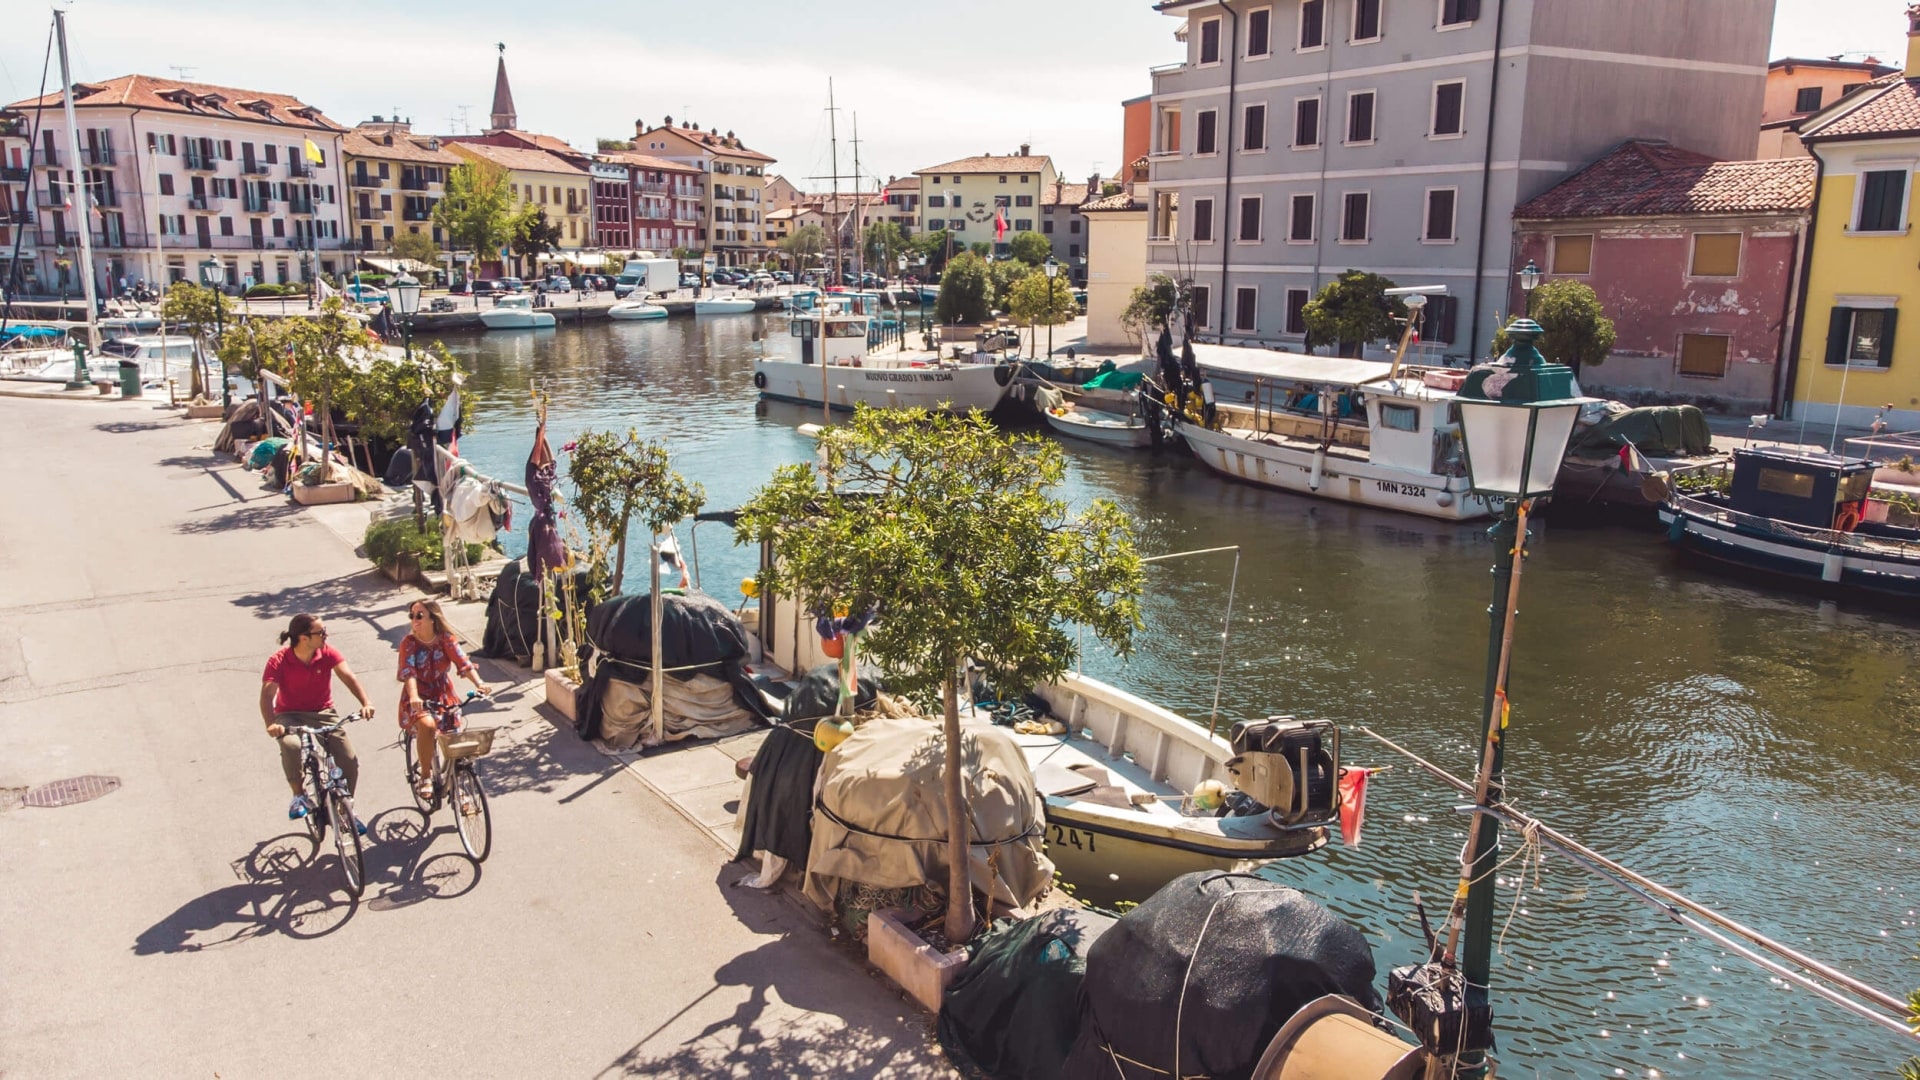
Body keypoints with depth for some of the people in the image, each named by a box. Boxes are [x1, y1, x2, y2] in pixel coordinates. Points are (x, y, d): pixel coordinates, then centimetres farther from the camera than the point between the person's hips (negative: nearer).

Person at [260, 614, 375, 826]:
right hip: (290, 715, -2)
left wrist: (365, 703, -38)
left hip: (323, 713, 3)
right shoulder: (278, 661, -15)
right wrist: (271, 724, -44)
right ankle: (299, 795, -13)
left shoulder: (327, 653, -9)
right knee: (291, 745, -38)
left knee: (350, 762, -12)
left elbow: (348, 676, -20)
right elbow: (267, 694, -25)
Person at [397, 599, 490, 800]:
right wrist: (413, 696, -43)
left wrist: (478, 683, -36)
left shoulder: (446, 639, -6)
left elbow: (463, 662, -18)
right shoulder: (409, 642, -11)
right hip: (418, 698, -2)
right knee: (427, 726, -33)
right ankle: (425, 776, -12)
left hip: (443, 695, 2)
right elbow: (408, 672, -25)